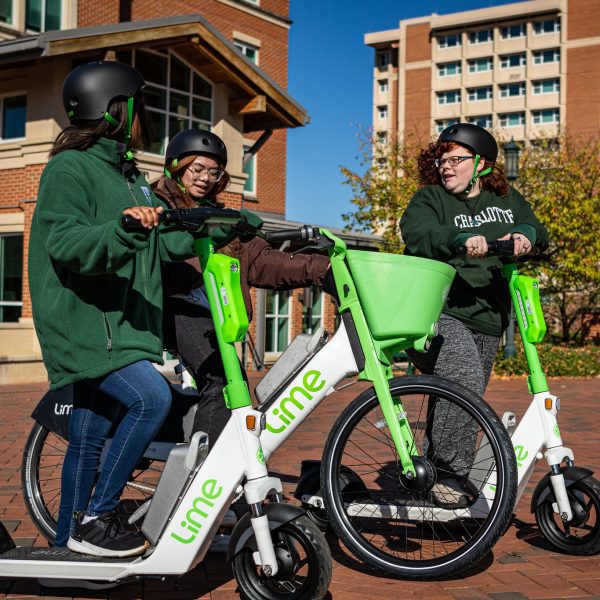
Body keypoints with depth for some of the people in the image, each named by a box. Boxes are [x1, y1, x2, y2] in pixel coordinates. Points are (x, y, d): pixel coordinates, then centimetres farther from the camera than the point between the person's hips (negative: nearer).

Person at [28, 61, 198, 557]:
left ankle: (67, 547, 21)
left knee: (90, 436, 11)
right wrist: (123, 229, -39)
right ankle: (94, 518, -13)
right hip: (84, 325, -9)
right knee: (151, 397, -23)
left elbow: (165, 243, 23)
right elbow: (65, 243, -23)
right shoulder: (69, 168, -8)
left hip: (118, 326, 9)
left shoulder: (129, 176, 20)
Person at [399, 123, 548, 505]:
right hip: (440, 313, -5)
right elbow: (419, 236, -17)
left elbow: (535, 229, 8)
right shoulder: (429, 199, 1)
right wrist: (461, 239, -35)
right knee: (464, 382, -26)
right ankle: (450, 474, -20)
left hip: (487, 320, 6)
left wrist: (525, 235, -16)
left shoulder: (505, 198, 15)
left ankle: (434, 466, 27)